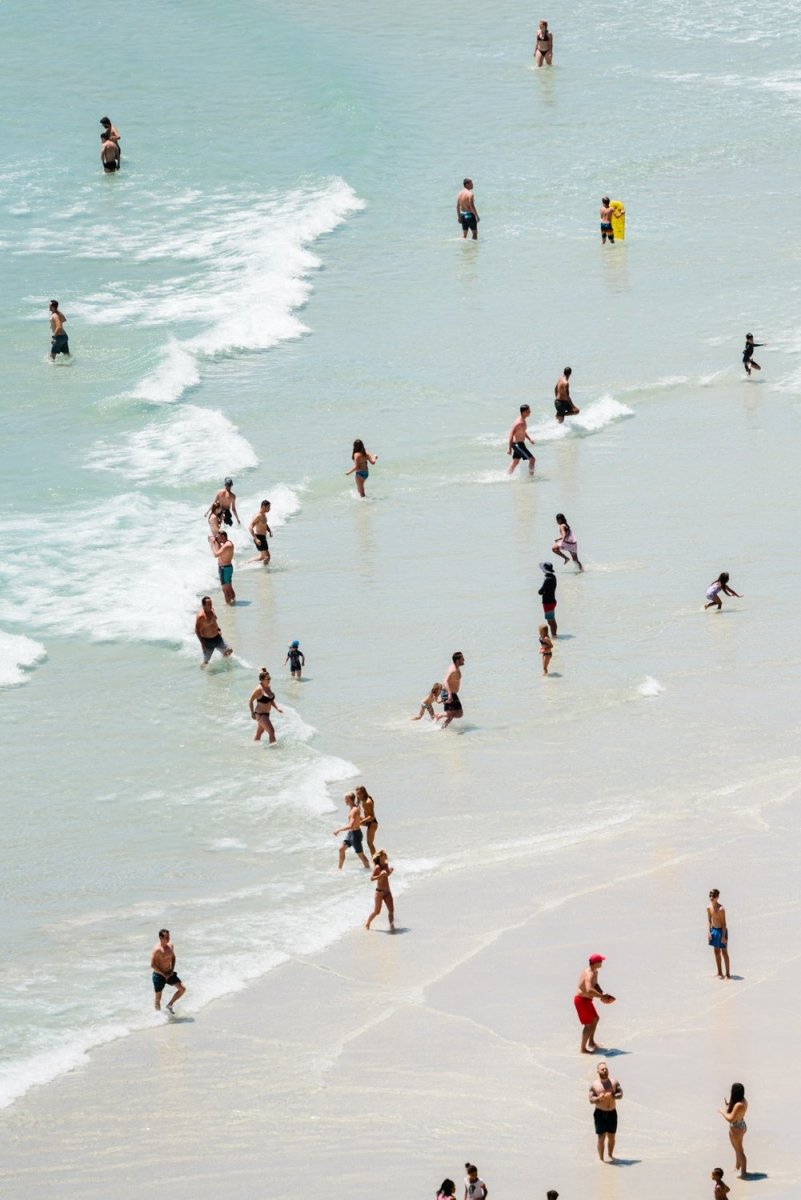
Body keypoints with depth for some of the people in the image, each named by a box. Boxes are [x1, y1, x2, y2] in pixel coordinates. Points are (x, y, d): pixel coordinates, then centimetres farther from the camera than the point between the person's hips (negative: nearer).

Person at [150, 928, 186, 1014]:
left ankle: (170, 1005, 15)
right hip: (159, 975, -6)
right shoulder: (157, 950, -22)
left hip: (169, 974, 6)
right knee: (158, 998, 5)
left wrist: (172, 970, 2)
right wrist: (163, 974, -17)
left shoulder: (170, 946, -1)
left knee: (182, 989, -2)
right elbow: (152, 965, -21)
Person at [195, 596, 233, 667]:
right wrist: (202, 643, -21)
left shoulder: (212, 610, -1)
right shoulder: (201, 616, -25)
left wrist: (218, 630, 9)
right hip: (207, 640, -7)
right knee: (206, 662, 1)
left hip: (217, 637, 7)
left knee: (229, 651, 5)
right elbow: (197, 630, -20)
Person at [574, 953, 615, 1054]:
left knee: (595, 1018, 24)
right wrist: (601, 996, -31)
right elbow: (589, 990, -43)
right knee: (588, 1024, -6)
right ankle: (583, 1049, 0)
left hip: (586, 1000, 11)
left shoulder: (594, 972, 6)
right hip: (582, 1000, -11)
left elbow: (595, 985, 20)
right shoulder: (590, 974, -28)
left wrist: (602, 993, 2)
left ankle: (591, 1042, 36)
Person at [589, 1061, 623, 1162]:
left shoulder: (614, 1082, 2)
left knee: (611, 1136, 11)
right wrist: (599, 1098, -29)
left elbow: (620, 1094, -4)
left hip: (612, 1113, 3)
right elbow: (591, 1099, -8)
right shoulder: (594, 1085, -4)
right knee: (601, 1137, -5)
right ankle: (601, 1158, 3)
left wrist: (612, 1095, -23)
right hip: (600, 1113, -2)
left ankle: (610, 1155, 29)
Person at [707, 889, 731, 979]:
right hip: (714, 930, 7)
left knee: (724, 952, 0)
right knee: (716, 951, 14)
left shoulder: (721, 909, -21)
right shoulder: (709, 908, -1)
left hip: (721, 931, -7)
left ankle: (728, 974, 8)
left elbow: (724, 923, -18)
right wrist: (710, 932, 3)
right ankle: (719, 973, 26)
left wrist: (723, 936, -18)